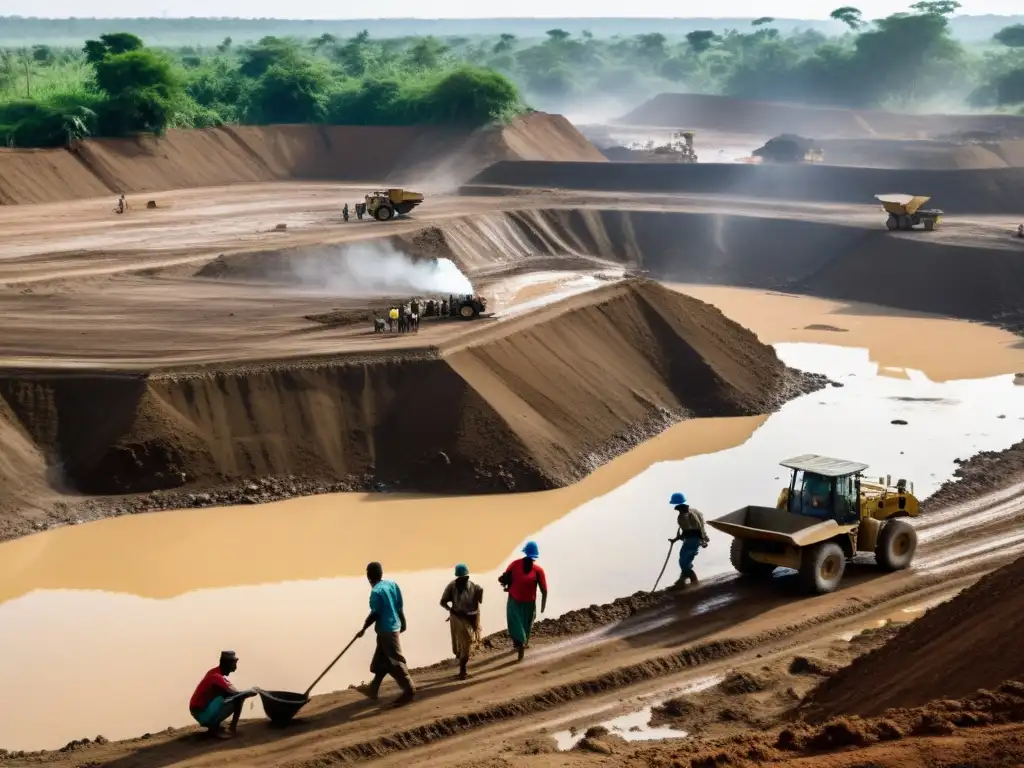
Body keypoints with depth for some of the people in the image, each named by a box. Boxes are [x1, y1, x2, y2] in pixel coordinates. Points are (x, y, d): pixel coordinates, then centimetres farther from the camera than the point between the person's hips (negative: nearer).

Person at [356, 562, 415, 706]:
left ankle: (409, 690, -2)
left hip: (386, 630, -9)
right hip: (394, 626, 9)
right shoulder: (392, 584, 5)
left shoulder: (376, 591, -18)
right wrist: (403, 623, 22)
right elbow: (400, 607, 11)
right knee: (381, 661, 18)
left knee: (395, 661, -4)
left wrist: (364, 628, -4)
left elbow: (375, 614, -17)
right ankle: (373, 689, 28)